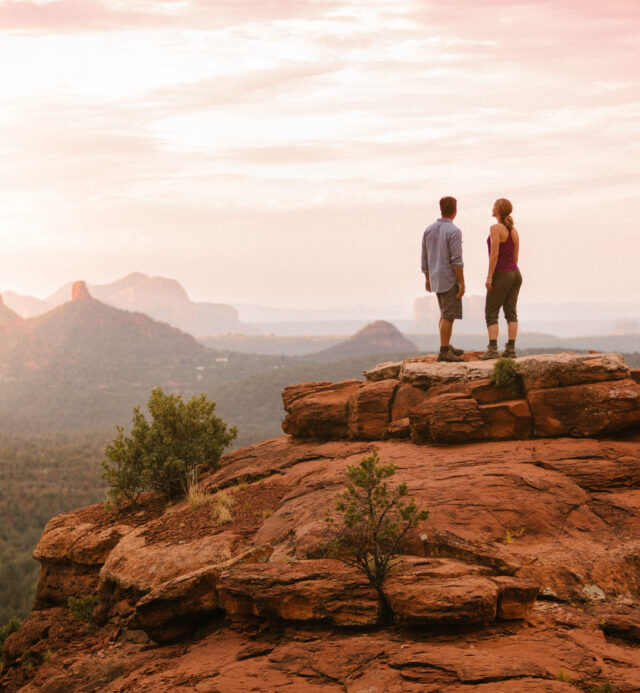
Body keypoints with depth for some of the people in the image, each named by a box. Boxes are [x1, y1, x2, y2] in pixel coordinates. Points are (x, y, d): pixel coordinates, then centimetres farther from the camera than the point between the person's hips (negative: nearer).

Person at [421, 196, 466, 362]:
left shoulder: (429, 230, 6)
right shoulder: (453, 231, -16)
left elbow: (425, 257, 12)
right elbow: (457, 260, -19)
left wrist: (427, 278, 21)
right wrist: (462, 283, -16)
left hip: (436, 279, 8)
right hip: (450, 280, -8)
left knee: (446, 314, 19)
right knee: (449, 316, -4)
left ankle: (447, 347, 26)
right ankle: (444, 352, -4)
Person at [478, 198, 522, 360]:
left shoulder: (496, 228, -16)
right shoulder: (514, 231, 7)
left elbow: (494, 254, -21)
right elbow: (515, 256, 11)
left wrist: (489, 277, -18)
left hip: (501, 276, -7)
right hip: (515, 274, 7)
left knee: (491, 313, -3)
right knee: (511, 313, 7)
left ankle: (492, 349, -11)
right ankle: (511, 348, 3)